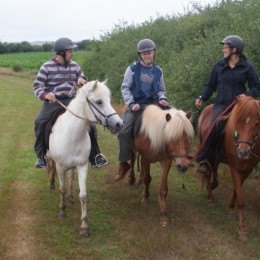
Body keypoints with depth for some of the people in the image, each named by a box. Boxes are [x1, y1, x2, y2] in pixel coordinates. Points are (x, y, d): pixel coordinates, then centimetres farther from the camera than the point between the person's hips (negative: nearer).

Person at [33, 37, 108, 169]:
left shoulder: (74, 65, 7)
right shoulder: (47, 67, -6)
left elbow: (83, 78, 20)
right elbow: (37, 86, -8)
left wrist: (82, 80, -6)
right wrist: (45, 94, -30)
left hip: (71, 101, 3)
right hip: (53, 101, -3)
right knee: (39, 122, -27)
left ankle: (95, 156, 4)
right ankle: (41, 156, -10)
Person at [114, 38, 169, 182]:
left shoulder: (158, 71, 7)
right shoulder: (133, 68, -1)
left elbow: (161, 90, 14)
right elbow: (125, 88, -2)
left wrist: (162, 98, -9)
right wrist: (131, 103, -16)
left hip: (152, 104, 3)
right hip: (135, 105, -2)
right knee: (124, 132, -17)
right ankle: (123, 163, -6)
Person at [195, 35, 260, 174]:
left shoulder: (247, 67, 3)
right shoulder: (219, 66, 9)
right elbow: (211, 86, 15)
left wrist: (247, 94, -15)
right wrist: (202, 97, -2)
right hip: (221, 104, -1)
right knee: (215, 126, -26)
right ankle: (202, 160, -23)